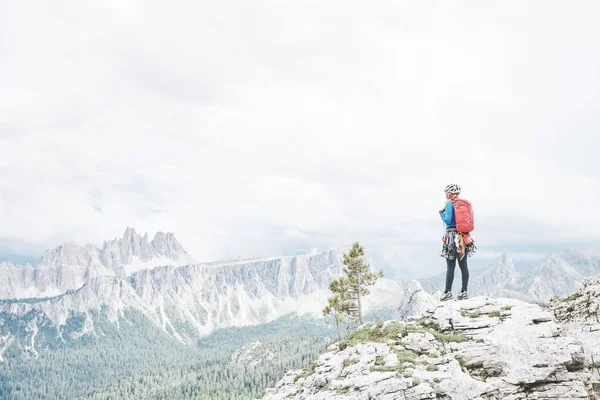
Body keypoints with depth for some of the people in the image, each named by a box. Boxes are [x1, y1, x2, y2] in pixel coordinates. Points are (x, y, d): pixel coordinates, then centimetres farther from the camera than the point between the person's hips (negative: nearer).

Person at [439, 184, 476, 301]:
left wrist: (441, 213, 0)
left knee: (450, 266, -5)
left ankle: (448, 292, -4)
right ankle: (464, 291, 9)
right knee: (463, 265, 7)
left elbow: (448, 220, -16)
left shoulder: (449, 205, -8)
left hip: (452, 236, -6)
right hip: (464, 236, 6)